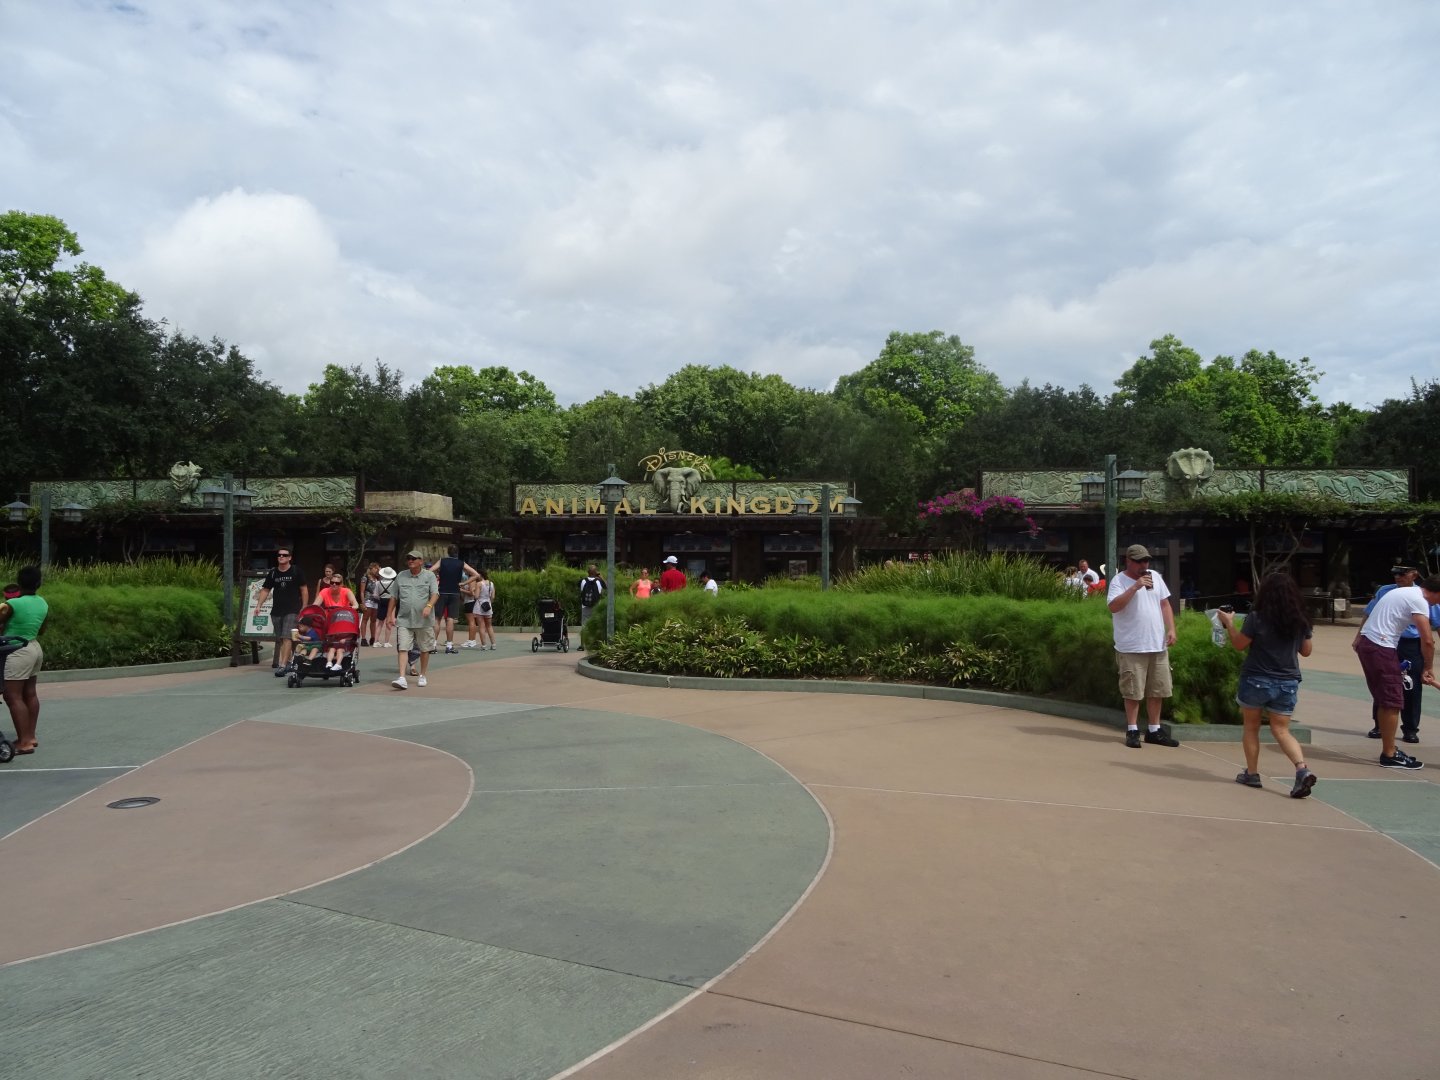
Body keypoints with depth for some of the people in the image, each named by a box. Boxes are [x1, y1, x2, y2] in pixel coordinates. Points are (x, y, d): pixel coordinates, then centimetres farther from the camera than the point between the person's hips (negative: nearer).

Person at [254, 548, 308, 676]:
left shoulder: (296, 571, -1)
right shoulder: (273, 573, 10)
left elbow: (304, 589, 1)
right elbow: (265, 590, 12)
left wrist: (304, 607, -4)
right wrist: (258, 606, 0)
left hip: (292, 610, -5)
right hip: (276, 611, 5)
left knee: (287, 638, -14)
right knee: (279, 639, 10)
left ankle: (282, 665, -17)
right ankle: (285, 661, 22)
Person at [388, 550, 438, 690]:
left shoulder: (429, 576, 2)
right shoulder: (400, 577, 10)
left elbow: (435, 594, -8)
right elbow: (394, 598, 16)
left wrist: (429, 606, -26)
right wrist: (390, 615, 13)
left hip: (424, 621, -1)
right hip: (404, 620, 1)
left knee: (425, 649, 9)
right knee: (402, 648, -9)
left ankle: (422, 675, 25)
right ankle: (402, 678, -14)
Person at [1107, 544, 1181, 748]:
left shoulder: (1155, 576, 11)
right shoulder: (1119, 580, -8)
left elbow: (1165, 604, 15)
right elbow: (1114, 607, -21)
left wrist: (1171, 629, 4)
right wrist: (1135, 587, -25)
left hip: (1158, 645, 6)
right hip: (1132, 647, -6)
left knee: (1157, 690, 11)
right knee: (1133, 692, 0)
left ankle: (1154, 730, 23)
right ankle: (1132, 731, 12)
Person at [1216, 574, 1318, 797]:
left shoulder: (1256, 618, -13)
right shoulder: (1301, 620, 0)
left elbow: (1239, 645, -5)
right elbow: (1306, 650, 12)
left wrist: (1229, 623, 7)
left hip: (1256, 680, -3)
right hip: (1287, 683, 3)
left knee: (1251, 727, 14)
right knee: (1281, 730, 9)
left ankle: (1252, 774, 19)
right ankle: (1302, 770, -12)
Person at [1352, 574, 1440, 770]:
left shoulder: (1406, 591, 18)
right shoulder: (1419, 601, -11)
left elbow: (1370, 615, 21)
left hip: (1366, 642, 10)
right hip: (1380, 648, -10)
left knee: (1385, 700, 15)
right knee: (1392, 702, -5)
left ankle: (1389, 749, 21)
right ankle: (1389, 755, 0)